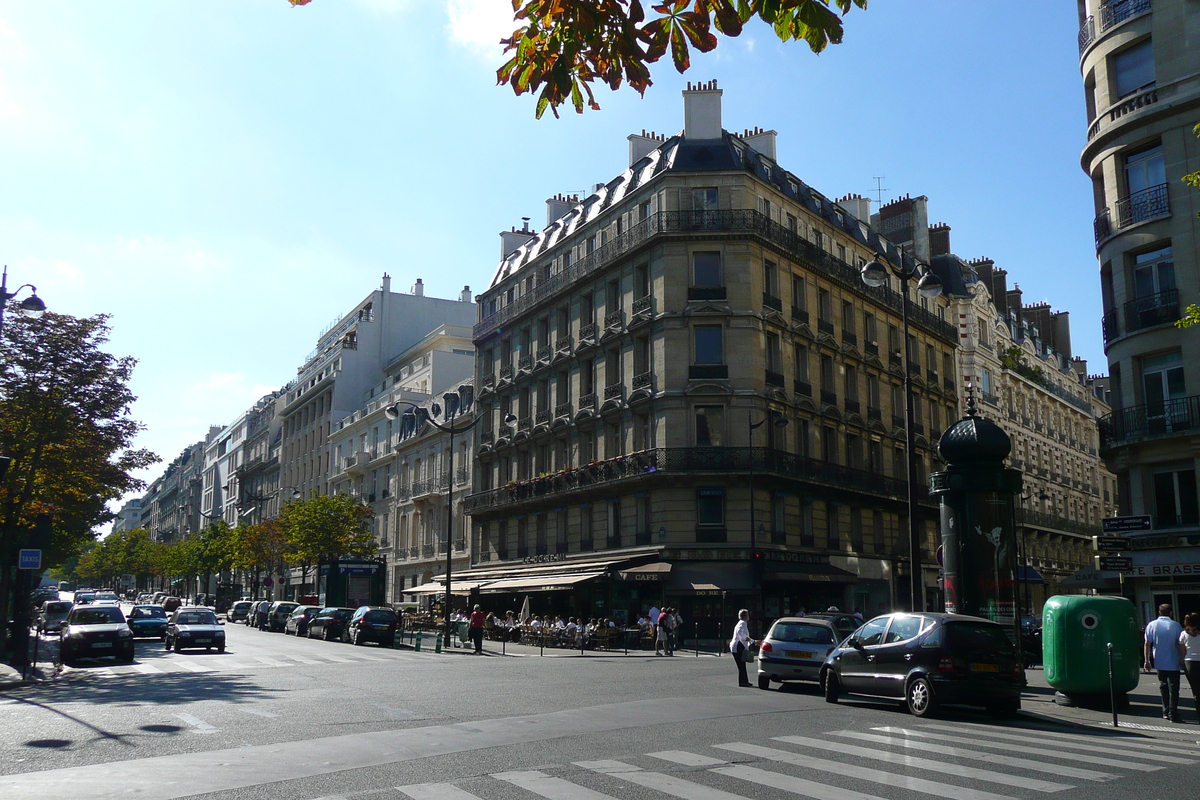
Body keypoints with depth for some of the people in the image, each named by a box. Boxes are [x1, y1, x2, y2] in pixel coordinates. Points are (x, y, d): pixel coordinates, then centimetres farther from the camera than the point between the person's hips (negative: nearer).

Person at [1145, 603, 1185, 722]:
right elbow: (1181, 645, -6)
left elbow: (1147, 644, -1)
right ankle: (1173, 714, -5)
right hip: (1173, 663, -3)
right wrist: (1182, 660, 4)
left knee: (1163, 686, 15)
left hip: (1159, 662, 3)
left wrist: (1147, 660, 5)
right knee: (1173, 688, -1)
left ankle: (1166, 712, 18)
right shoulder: (1176, 625, -6)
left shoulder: (1151, 625, 0)